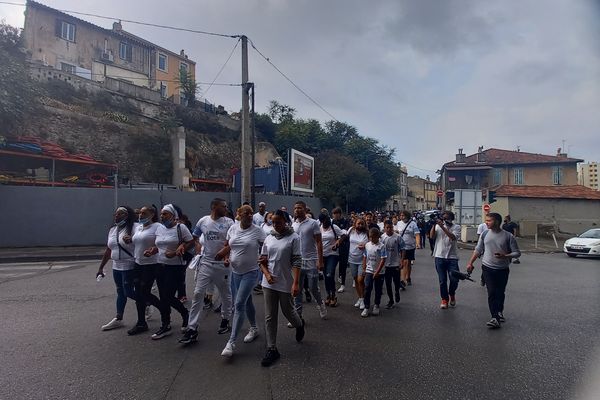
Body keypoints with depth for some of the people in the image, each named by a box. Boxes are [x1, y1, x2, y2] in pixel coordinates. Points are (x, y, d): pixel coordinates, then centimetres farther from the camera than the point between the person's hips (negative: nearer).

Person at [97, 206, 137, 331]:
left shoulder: (134, 228, -12)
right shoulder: (112, 230, 11)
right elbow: (108, 250, 17)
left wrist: (131, 240, -39)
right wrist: (101, 267, 19)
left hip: (129, 266, -7)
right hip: (116, 266, 7)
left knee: (128, 292, -3)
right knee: (120, 292, 15)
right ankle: (118, 319, 23)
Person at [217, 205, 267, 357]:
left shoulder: (257, 231, -11)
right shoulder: (232, 228, 2)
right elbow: (227, 246, 12)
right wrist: (226, 258, -5)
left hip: (250, 272, -5)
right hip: (235, 272, 5)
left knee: (239, 304, -11)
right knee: (246, 301, 19)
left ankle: (231, 342, -5)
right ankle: (254, 328, 41)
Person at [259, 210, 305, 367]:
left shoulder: (293, 238, -9)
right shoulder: (268, 238, 5)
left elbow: (297, 262, -13)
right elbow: (262, 260, 9)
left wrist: (296, 283, -19)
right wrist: (267, 274, -8)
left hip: (286, 283, -4)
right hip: (269, 283, 4)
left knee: (288, 311, 13)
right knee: (270, 317, 6)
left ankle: (300, 325, 47)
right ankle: (272, 349, 17)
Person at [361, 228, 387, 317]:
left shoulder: (381, 246, -12)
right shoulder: (367, 245, 2)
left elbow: (383, 260, -15)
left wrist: (377, 272, -17)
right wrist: (364, 269, 6)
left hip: (379, 272, -3)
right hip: (369, 271, 3)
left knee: (378, 290, 10)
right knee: (367, 289, -2)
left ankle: (376, 306, 27)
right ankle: (366, 307, 5)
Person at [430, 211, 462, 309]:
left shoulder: (456, 227, 1)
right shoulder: (438, 225, 6)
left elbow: (453, 237, -17)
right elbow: (432, 236, -5)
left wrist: (442, 226, -23)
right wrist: (434, 225, -16)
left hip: (452, 257, -1)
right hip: (439, 256, 1)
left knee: (454, 279, -2)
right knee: (442, 280, 7)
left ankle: (452, 294, 28)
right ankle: (444, 299, 23)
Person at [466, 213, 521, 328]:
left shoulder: (508, 236, -6)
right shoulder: (485, 234, 2)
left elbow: (517, 253, -3)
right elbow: (478, 250, 11)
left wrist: (505, 256, -21)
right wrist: (470, 262, 7)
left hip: (502, 269, -1)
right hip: (488, 268, 1)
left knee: (500, 293, 11)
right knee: (492, 292, -7)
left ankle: (499, 312, 36)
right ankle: (495, 318, -9)